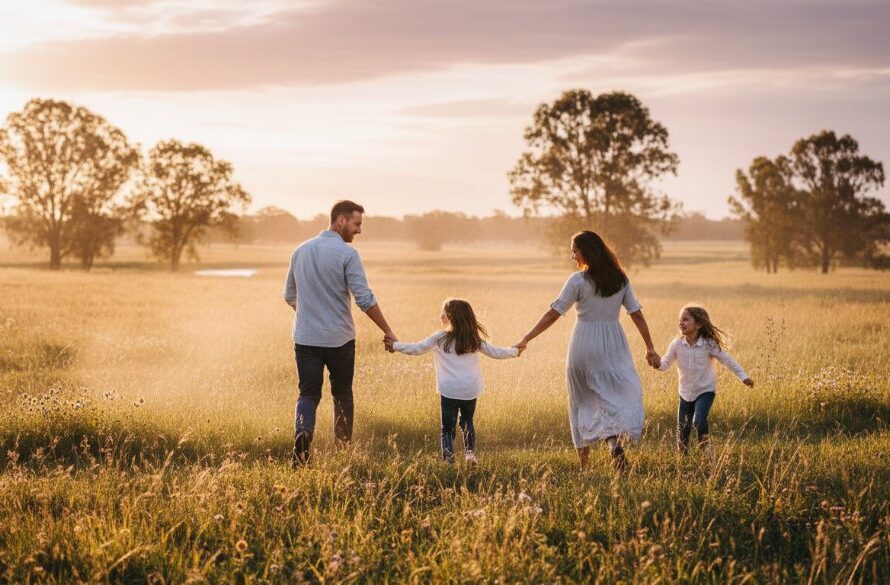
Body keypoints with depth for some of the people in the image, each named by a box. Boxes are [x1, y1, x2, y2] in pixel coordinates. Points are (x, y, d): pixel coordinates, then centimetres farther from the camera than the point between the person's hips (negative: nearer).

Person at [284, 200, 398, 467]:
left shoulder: (301, 251, 7)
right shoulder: (347, 254, -11)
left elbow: (289, 296, 17)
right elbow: (365, 299, -15)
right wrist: (387, 331, -5)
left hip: (305, 338, 3)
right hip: (339, 339, -3)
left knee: (308, 394, 5)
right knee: (342, 394, 13)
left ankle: (302, 431, -24)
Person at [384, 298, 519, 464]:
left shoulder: (440, 338, -3)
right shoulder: (474, 340, 6)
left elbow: (416, 349, 2)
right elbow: (495, 352, 14)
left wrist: (395, 345, 16)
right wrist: (514, 351, 32)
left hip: (449, 392, -3)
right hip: (471, 391, 3)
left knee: (448, 427, 4)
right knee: (467, 422, 24)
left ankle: (448, 458, -4)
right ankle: (470, 452, 14)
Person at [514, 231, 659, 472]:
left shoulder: (578, 280, -9)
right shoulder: (620, 279, 3)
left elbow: (553, 314, -10)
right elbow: (637, 314, 4)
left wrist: (526, 339, -6)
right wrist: (650, 347, 10)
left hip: (584, 344, -2)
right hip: (613, 344, 3)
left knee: (582, 400, 12)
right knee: (620, 394, 3)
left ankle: (583, 460, 17)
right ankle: (614, 440, -26)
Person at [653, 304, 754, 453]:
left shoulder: (709, 344, -16)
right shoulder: (676, 344, -10)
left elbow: (727, 360, -8)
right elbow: (666, 363, -7)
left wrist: (743, 377, -7)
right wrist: (658, 364, -30)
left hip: (705, 391, -3)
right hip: (686, 392, 3)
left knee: (699, 421, -25)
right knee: (682, 429, 8)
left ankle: (704, 446, 0)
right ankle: (683, 455, 28)